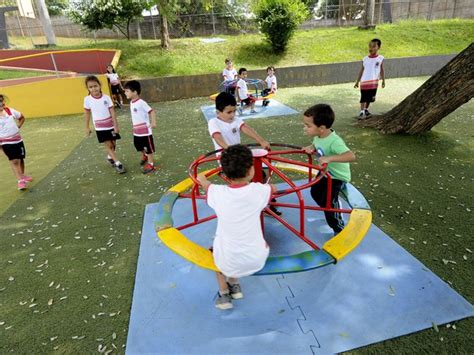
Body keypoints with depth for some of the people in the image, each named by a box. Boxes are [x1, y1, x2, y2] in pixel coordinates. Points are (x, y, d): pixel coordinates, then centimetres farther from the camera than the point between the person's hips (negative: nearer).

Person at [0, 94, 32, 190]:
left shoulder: (10, 110, 1)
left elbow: (22, 118, 18)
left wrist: (18, 127, 6)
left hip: (17, 139, 5)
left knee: (21, 159, 15)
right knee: (14, 161, -11)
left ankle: (22, 176, 35)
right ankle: (20, 180, -7)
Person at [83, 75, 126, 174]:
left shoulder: (106, 97, -9)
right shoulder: (87, 99, -8)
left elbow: (112, 111, -8)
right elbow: (87, 113, 2)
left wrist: (116, 125, -11)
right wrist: (87, 127, 6)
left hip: (110, 125, 1)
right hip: (100, 127, -1)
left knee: (113, 144, 11)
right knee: (108, 145, -4)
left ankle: (110, 157, 39)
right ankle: (118, 163, 1)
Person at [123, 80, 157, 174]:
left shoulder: (141, 103, -20)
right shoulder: (131, 102, 6)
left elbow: (151, 111, -22)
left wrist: (153, 123, -30)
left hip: (145, 131, -8)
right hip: (136, 131, 8)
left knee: (149, 148, 5)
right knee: (138, 146, 22)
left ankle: (150, 164, 17)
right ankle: (144, 156, 50)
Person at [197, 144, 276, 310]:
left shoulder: (217, 193, -14)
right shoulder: (258, 191, -14)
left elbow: (206, 184, 11)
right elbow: (273, 188, 10)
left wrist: (201, 178, 33)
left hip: (228, 263, 0)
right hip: (257, 261, 0)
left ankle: (223, 293, 26)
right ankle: (234, 284, 28)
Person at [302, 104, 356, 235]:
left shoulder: (334, 141, -37)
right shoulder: (318, 136, -13)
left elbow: (351, 156, -49)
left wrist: (330, 158, -56)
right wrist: (311, 148, -13)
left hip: (337, 176, -8)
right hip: (325, 172, 9)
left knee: (328, 201, -11)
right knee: (315, 192, 20)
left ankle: (339, 229, 11)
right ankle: (331, 213, 46)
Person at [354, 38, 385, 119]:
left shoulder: (380, 58, 2)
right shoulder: (365, 59, 3)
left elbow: (382, 70, 5)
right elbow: (362, 71, 7)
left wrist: (383, 81, 1)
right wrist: (357, 82, 5)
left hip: (374, 82, 1)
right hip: (364, 81, -1)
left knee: (370, 98, 10)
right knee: (363, 98, -6)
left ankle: (366, 110, 28)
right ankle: (362, 112, -5)